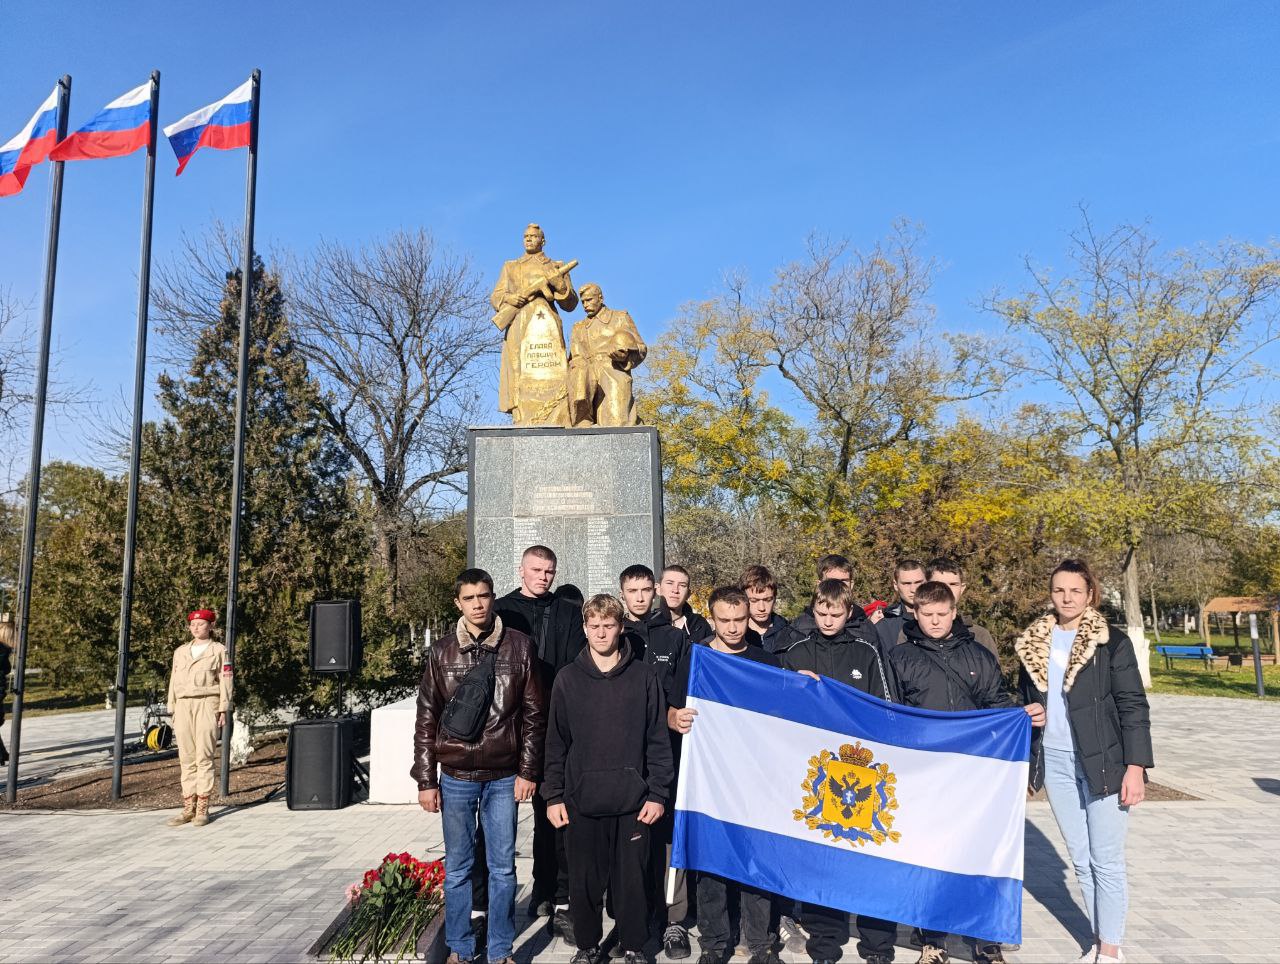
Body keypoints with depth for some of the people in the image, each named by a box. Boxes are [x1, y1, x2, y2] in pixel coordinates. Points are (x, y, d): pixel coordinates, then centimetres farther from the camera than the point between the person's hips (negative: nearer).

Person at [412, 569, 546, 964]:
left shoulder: (519, 646, -2)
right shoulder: (442, 652, 1)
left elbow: (534, 713, 0)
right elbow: (426, 720, 3)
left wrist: (528, 771, -3)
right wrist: (426, 780, 1)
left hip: (503, 778, -1)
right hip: (456, 778, 1)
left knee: (503, 868, 8)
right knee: (457, 868, 11)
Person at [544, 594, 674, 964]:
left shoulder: (644, 676, 0)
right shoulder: (568, 679, 3)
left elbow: (658, 740, 1)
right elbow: (556, 743, 6)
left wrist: (658, 793, -2)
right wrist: (554, 795, 2)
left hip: (633, 800, -1)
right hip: (582, 799, 1)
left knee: (632, 877, 7)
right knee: (585, 879, 10)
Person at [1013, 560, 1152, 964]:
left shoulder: (1112, 642, -6)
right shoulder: (1032, 643, 5)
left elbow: (1134, 707, -7)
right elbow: (1024, 703, 13)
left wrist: (1135, 767, -13)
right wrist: (1023, 760, 11)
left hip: (1103, 761, -4)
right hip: (1055, 762, 4)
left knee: (1105, 859, 2)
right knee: (1080, 857, 12)